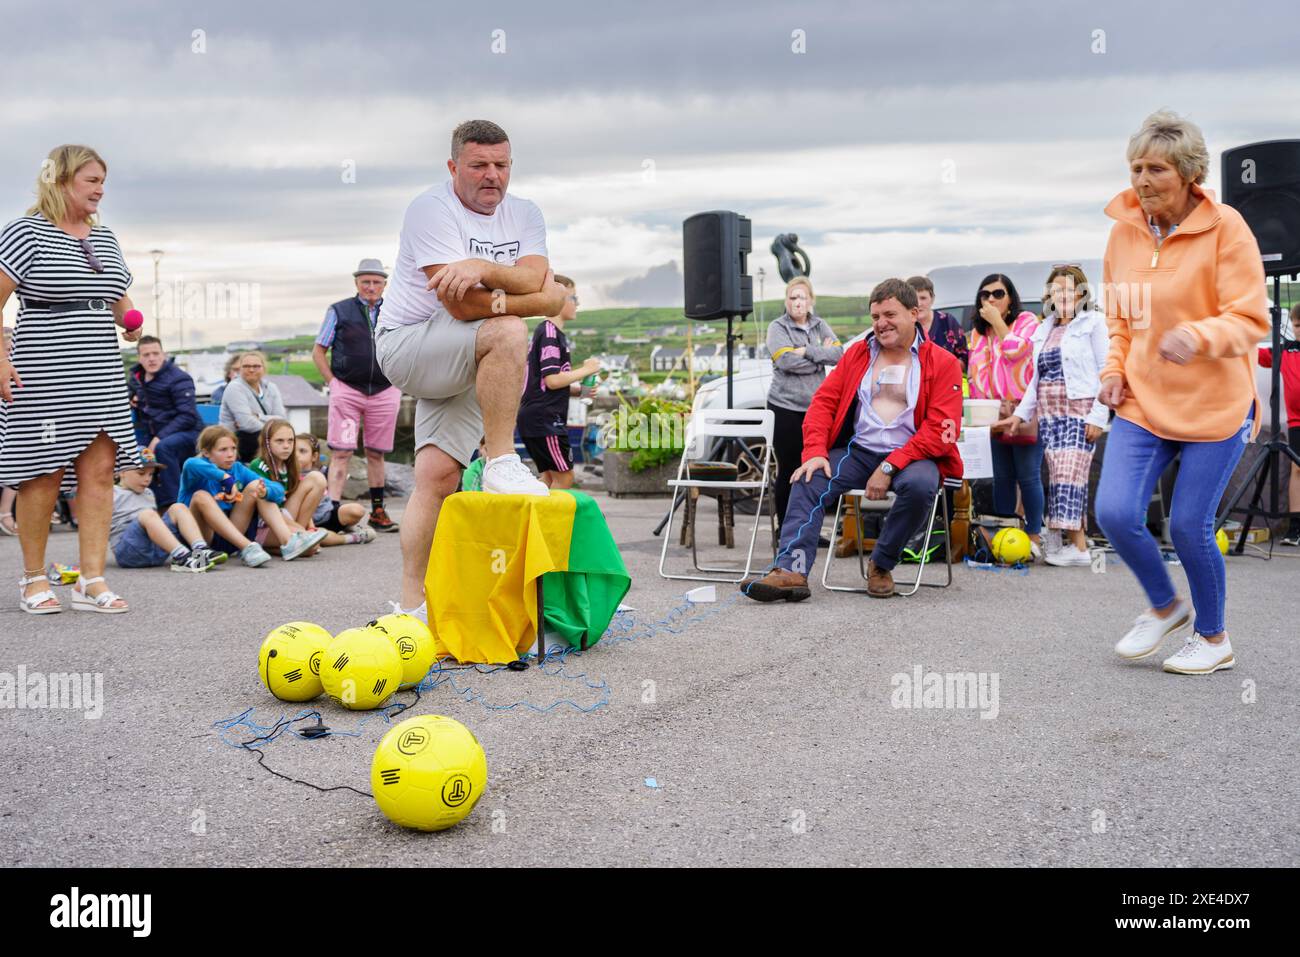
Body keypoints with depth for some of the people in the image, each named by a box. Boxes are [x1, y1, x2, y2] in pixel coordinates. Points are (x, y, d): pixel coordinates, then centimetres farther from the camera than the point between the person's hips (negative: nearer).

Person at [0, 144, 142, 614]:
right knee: (44, 475, 0)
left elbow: (119, 297, 25)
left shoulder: (104, 238, 15)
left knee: (100, 470, -1)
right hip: (42, 377, -6)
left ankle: (92, 580, 3)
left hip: (100, 377, 6)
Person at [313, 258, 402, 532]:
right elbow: (318, 351, 9)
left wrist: (399, 382, 7)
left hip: (385, 393, 2)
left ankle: (378, 512, 16)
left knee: (376, 453, 9)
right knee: (341, 452, -7)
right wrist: (333, 383, -2)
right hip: (346, 391, -2)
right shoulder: (339, 311, 7)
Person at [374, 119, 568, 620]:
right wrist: (537, 297, -15)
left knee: (438, 476, -7)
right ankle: (502, 465, -26)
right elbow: (461, 304, -22)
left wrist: (482, 267, -29)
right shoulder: (431, 208, -12)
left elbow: (533, 282, -11)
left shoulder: (525, 214, 8)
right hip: (406, 343, -5)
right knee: (508, 332, -31)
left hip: (462, 363, 5)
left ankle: (412, 604, -2)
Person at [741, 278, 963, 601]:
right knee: (808, 481, -23)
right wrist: (815, 452, -9)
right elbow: (824, 401, 9)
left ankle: (881, 565, -15)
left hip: (911, 456, -3)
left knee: (920, 485, -36)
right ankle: (791, 570, -33)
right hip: (857, 451, 3)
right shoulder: (856, 354, 14)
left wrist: (889, 467, -19)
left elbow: (940, 429, -10)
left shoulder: (942, 363, 0)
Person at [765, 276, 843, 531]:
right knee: (788, 469, 2)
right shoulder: (777, 327, -1)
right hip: (786, 407, -3)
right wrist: (821, 357, -6)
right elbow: (787, 361, -16)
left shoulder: (820, 325, 11)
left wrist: (807, 351, -13)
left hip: (816, 406, 4)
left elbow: (839, 354, -3)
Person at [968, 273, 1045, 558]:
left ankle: (1034, 536, 1)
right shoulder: (977, 333, 16)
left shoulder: (1027, 321, 0)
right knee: (1002, 477, 8)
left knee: (1028, 476, -6)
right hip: (994, 415, 5)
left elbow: (1016, 350, -18)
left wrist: (997, 321, -9)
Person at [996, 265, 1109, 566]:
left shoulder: (1093, 323, 0)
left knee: (1069, 475, -13)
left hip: (1080, 411, -6)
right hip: (1048, 413, 6)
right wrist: (1021, 414, 13)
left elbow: (1105, 371, -7)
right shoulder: (1045, 329, 19)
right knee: (1057, 476, 3)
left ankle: (1078, 546, -12)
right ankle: (1056, 542, 4)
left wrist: (1098, 416, -15)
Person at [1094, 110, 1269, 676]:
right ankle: (1164, 606, 22)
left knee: (1189, 527, -1)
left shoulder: (1225, 227, -12)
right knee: (1114, 512, -8)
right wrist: (1114, 368, 2)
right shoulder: (1124, 229, 3)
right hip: (1143, 401, 4)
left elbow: (1251, 320, -15)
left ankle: (1213, 638, 25)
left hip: (1214, 406, -4)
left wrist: (1197, 336, -34)